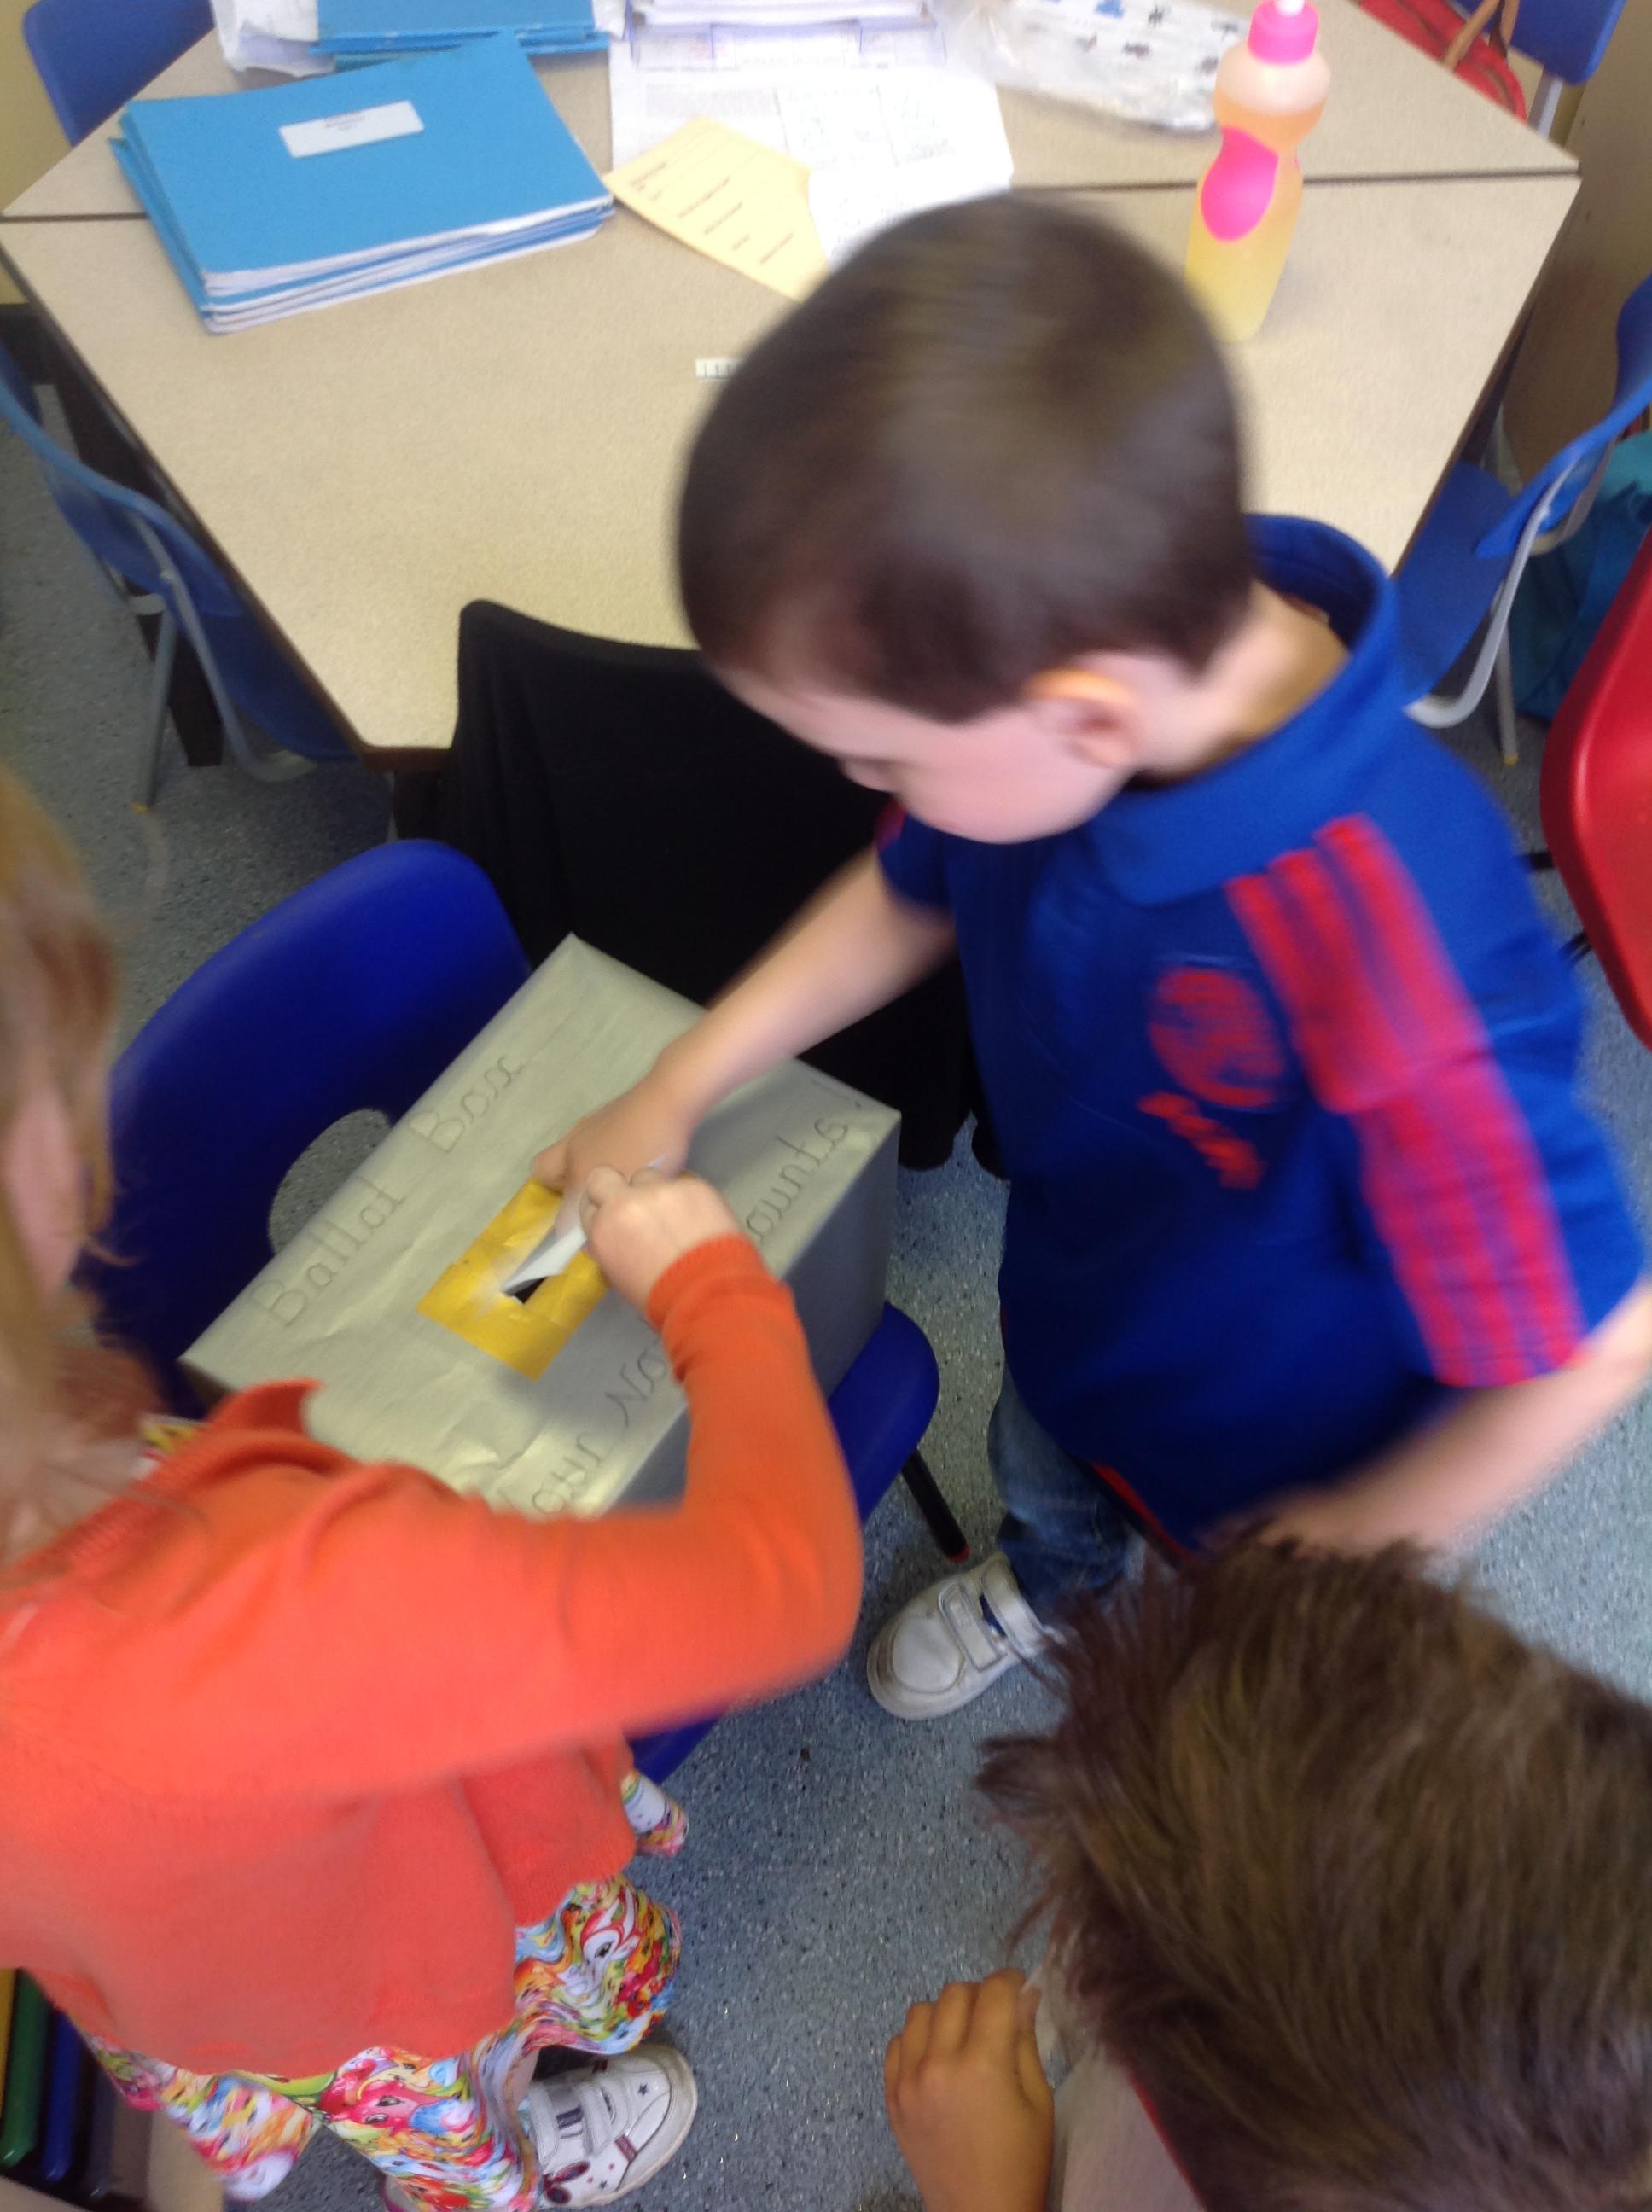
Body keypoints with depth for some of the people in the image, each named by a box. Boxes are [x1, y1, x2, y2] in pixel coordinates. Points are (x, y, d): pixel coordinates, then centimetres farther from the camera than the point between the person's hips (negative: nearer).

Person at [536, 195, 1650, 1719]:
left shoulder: (1394, 994, -49)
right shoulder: (1086, 658, -28)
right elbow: (911, 894, -6)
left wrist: (1353, 1535, -17)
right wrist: (678, 1090, -3)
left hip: (1273, 1461, -5)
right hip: (1072, 1310, 5)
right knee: (1044, 1483, 39)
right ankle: (1046, 1579, 75)